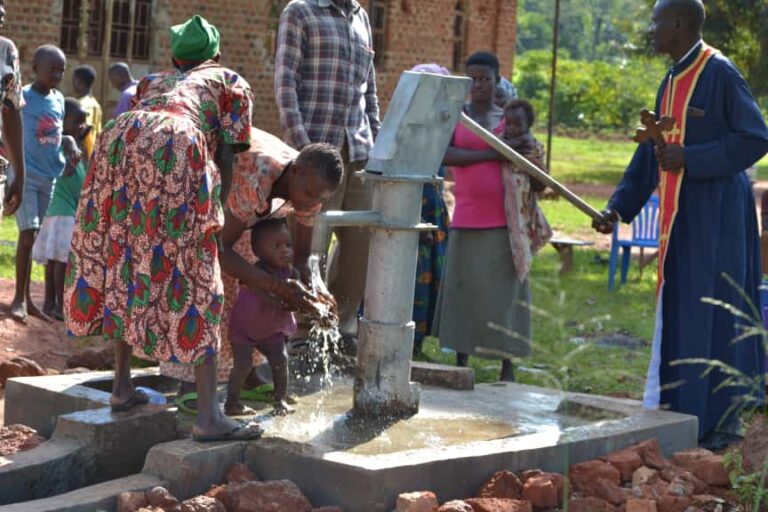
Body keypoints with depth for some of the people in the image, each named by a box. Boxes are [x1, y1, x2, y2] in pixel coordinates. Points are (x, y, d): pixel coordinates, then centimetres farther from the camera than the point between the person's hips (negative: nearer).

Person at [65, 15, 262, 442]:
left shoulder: (153, 82, 40)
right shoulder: (231, 83, 28)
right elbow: (225, 159, 15)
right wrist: (215, 219, 18)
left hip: (118, 141, 5)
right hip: (174, 150, -5)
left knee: (122, 262, 19)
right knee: (193, 278, -5)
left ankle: (122, 386, 25)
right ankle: (208, 416, -11)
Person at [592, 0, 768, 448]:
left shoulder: (719, 73, -11)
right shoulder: (673, 82, 15)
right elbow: (651, 151, 19)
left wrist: (691, 158, -20)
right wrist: (619, 207, 16)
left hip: (715, 215, -9)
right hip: (681, 214, 9)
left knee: (710, 311, -5)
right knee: (678, 313, 11)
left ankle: (719, 422, 3)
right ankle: (685, 413, 19)